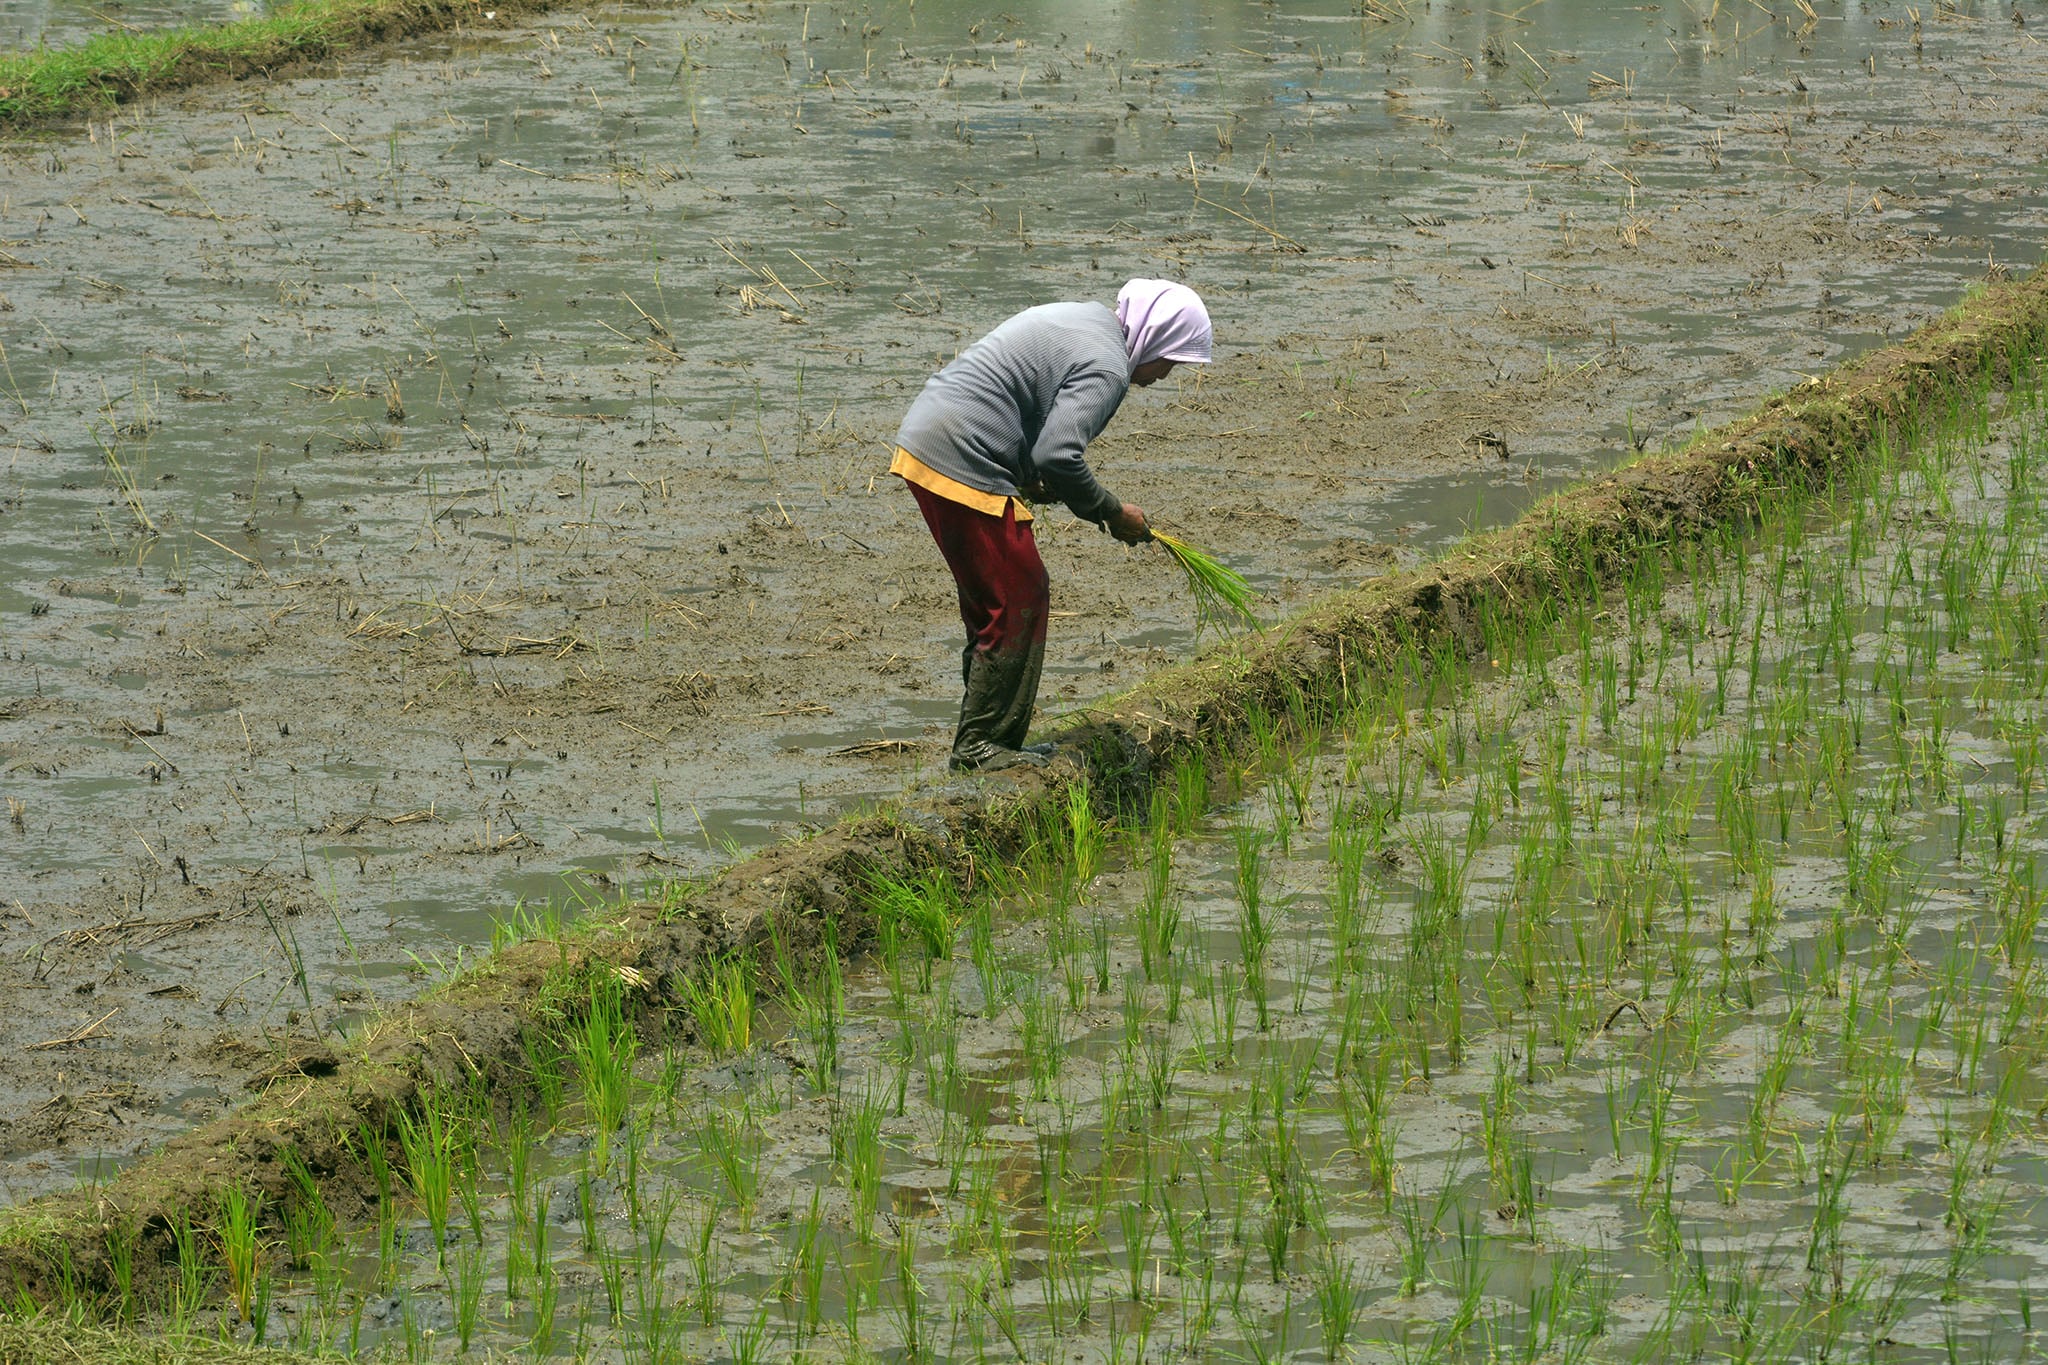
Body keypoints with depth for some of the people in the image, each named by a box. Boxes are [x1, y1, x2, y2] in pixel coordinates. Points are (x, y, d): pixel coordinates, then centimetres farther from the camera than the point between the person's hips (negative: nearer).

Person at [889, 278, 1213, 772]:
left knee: (993, 602, 17)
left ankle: (985, 743, 22)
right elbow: (1059, 455, -23)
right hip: (963, 466, -11)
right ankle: (981, 747, 1)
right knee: (1017, 602, -3)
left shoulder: (1085, 320, 18)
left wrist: (1031, 480, 17)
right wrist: (1112, 513, -10)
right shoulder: (1106, 367, -14)